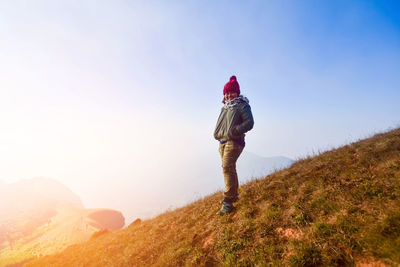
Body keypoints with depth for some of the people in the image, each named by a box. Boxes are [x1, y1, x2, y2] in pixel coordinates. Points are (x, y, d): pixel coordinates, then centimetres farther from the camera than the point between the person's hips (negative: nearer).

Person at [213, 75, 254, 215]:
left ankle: (228, 202, -15)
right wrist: (217, 133, 12)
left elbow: (249, 123, -13)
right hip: (222, 142, 8)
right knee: (230, 169, 16)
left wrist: (234, 131, -23)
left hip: (234, 142, -8)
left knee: (227, 168, -19)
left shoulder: (243, 106, -2)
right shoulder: (224, 108, 20)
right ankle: (234, 195, 32)